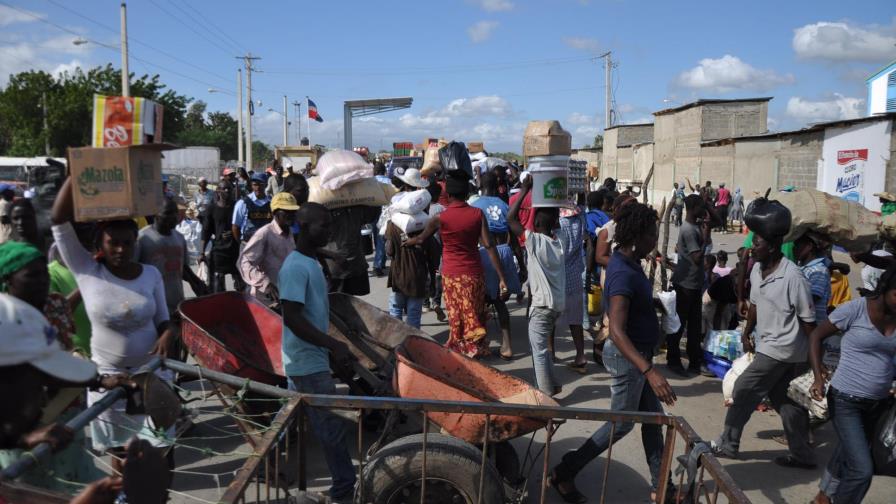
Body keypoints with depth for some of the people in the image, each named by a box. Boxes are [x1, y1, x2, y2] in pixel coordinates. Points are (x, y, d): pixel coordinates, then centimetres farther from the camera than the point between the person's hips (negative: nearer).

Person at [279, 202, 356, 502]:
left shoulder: (310, 262, 11)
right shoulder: (296, 267, -20)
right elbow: (292, 317, -26)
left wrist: (331, 347, 19)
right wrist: (333, 345, -27)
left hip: (306, 359, 10)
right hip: (309, 362, -10)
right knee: (333, 426, -2)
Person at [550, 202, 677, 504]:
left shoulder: (628, 262, 1)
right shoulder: (623, 274, -30)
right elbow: (616, 332, -38)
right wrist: (650, 372, -43)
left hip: (638, 354, 10)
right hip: (627, 357, -10)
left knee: (653, 417, 17)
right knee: (621, 425, 5)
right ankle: (564, 474, 17)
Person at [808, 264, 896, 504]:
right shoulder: (855, 309, -16)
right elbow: (817, 336, -8)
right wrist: (819, 378, -18)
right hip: (846, 401, -6)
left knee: (848, 455, 23)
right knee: (862, 469, -13)